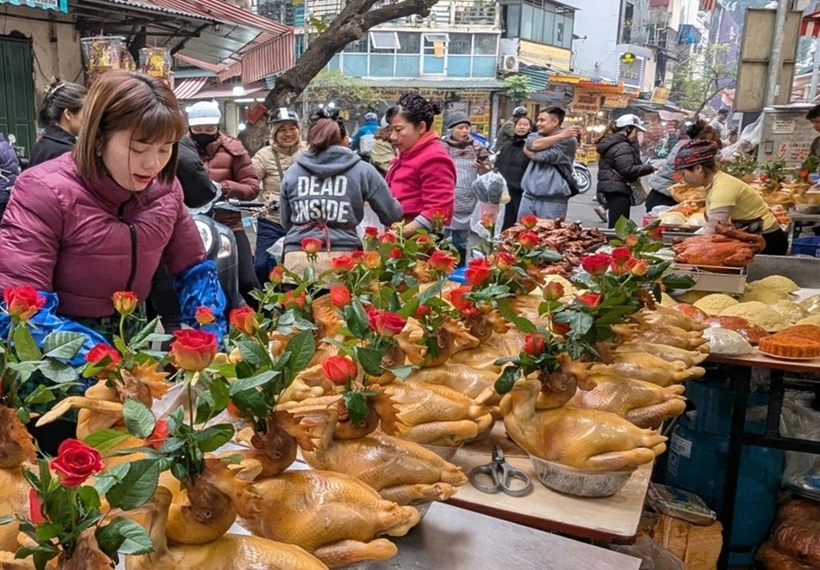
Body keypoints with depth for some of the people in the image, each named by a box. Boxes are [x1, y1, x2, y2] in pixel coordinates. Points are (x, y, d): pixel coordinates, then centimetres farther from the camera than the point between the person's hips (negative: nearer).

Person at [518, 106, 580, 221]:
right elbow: (531, 144, -12)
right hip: (529, 197, 6)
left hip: (552, 201, -6)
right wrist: (561, 136, -14)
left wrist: (528, 150, 3)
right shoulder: (536, 135, 15)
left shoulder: (568, 140, -5)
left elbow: (542, 156, -16)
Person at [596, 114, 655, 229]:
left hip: (612, 189, 10)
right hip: (618, 190, -10)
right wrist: (649, 168, -14)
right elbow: (628, 170, -23)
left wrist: (634, 142, 8)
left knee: (615, 227, 14)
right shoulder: (622, 147, -14)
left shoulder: (610, 142, 17)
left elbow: (634, 161, 19)